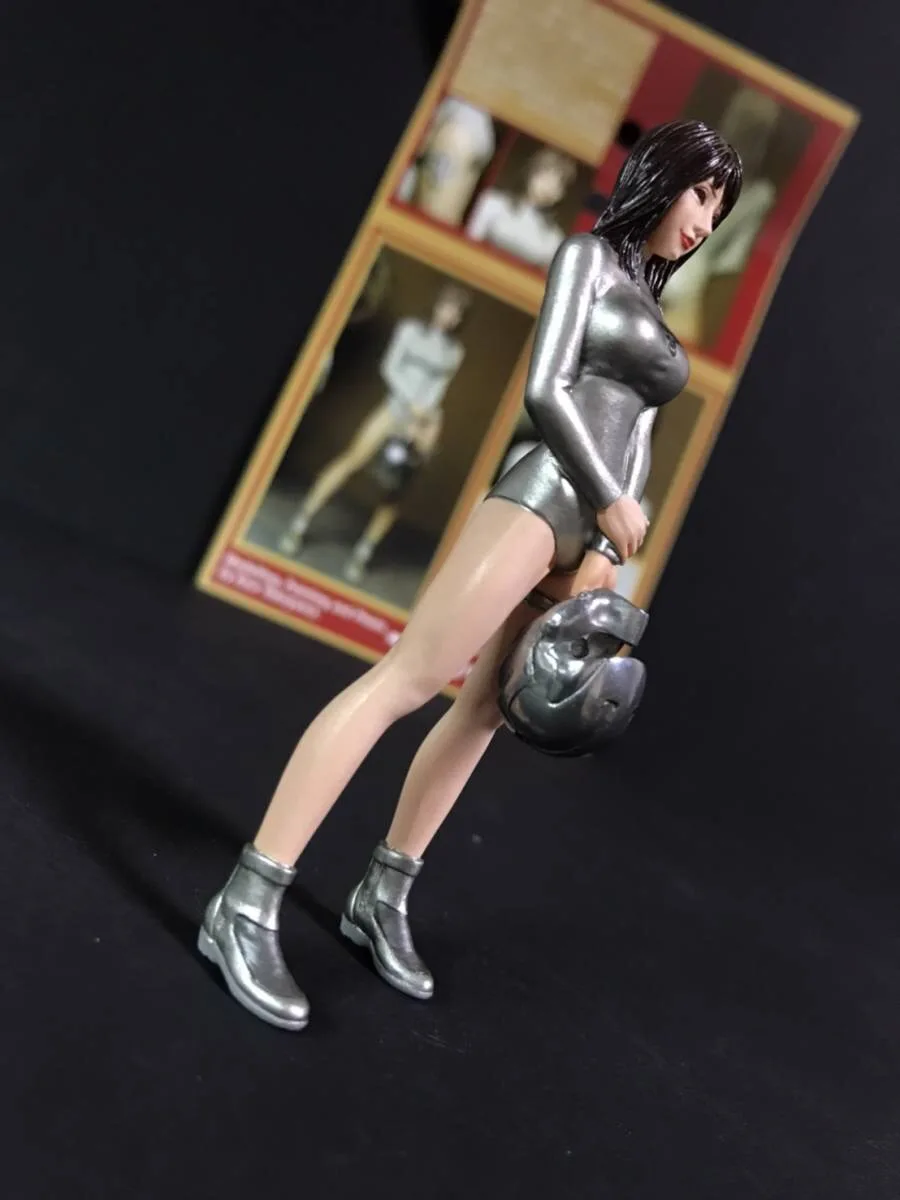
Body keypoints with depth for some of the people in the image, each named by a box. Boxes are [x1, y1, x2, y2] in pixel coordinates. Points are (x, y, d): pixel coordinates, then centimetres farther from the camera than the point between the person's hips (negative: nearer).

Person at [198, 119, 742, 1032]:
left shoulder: (651, 308, 25)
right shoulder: (588, 256, 3)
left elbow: (636, 440, 17)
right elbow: (544, 389, -9)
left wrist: (608, 548, 4)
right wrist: (608, 500, -8)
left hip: (591, 532, 9)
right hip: (541, 503, -9)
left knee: (485, 711, 8)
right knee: (405, 679, -15)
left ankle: (382, 899, 18)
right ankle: (245, 906, -16)